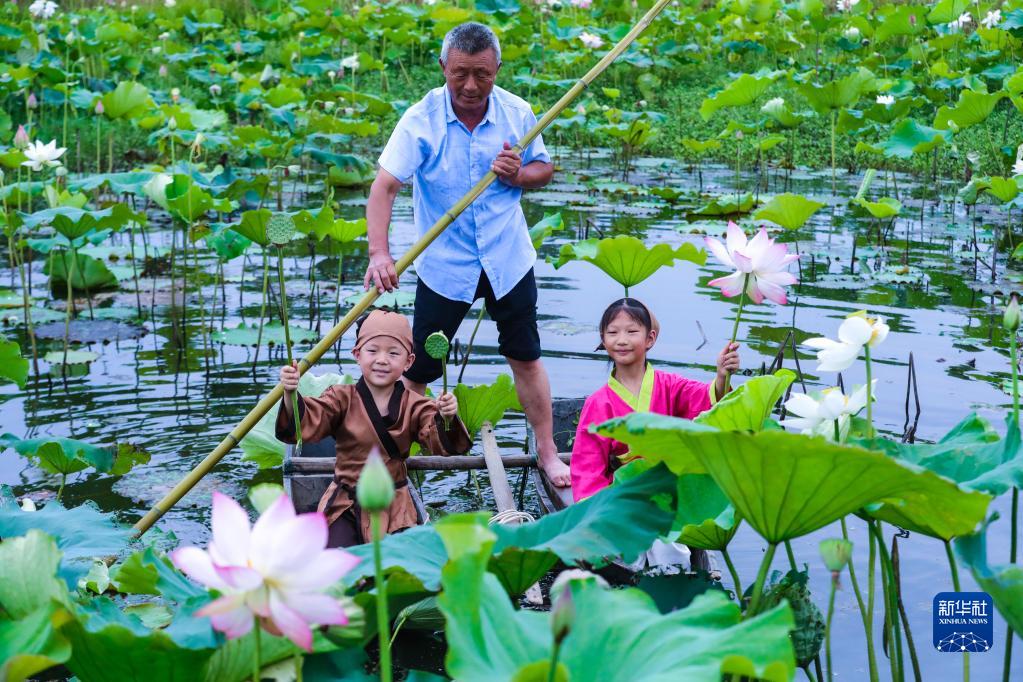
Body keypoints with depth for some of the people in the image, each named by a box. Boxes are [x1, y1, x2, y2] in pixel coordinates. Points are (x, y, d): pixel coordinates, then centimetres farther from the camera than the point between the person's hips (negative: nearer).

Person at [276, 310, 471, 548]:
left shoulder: (415, 406, -3)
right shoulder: (342, 399, -5)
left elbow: (440, 444, -14)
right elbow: (306, 425, -16)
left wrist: (446, 419, -37)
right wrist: (291, 395, -36)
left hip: (395, 507, 1)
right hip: (345, 505, -1)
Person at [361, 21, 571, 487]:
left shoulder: (516, 113, -6)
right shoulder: (421, 120, -16)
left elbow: (544, 168, 9)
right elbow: (384, 186, -24)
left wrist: (519, 174, -15)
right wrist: (379, 252, -38)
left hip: (507, 259, 2)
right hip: (443, 264, -2)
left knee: (526, 358, 12)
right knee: (416, 370, 3)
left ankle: (547, 452, 27)